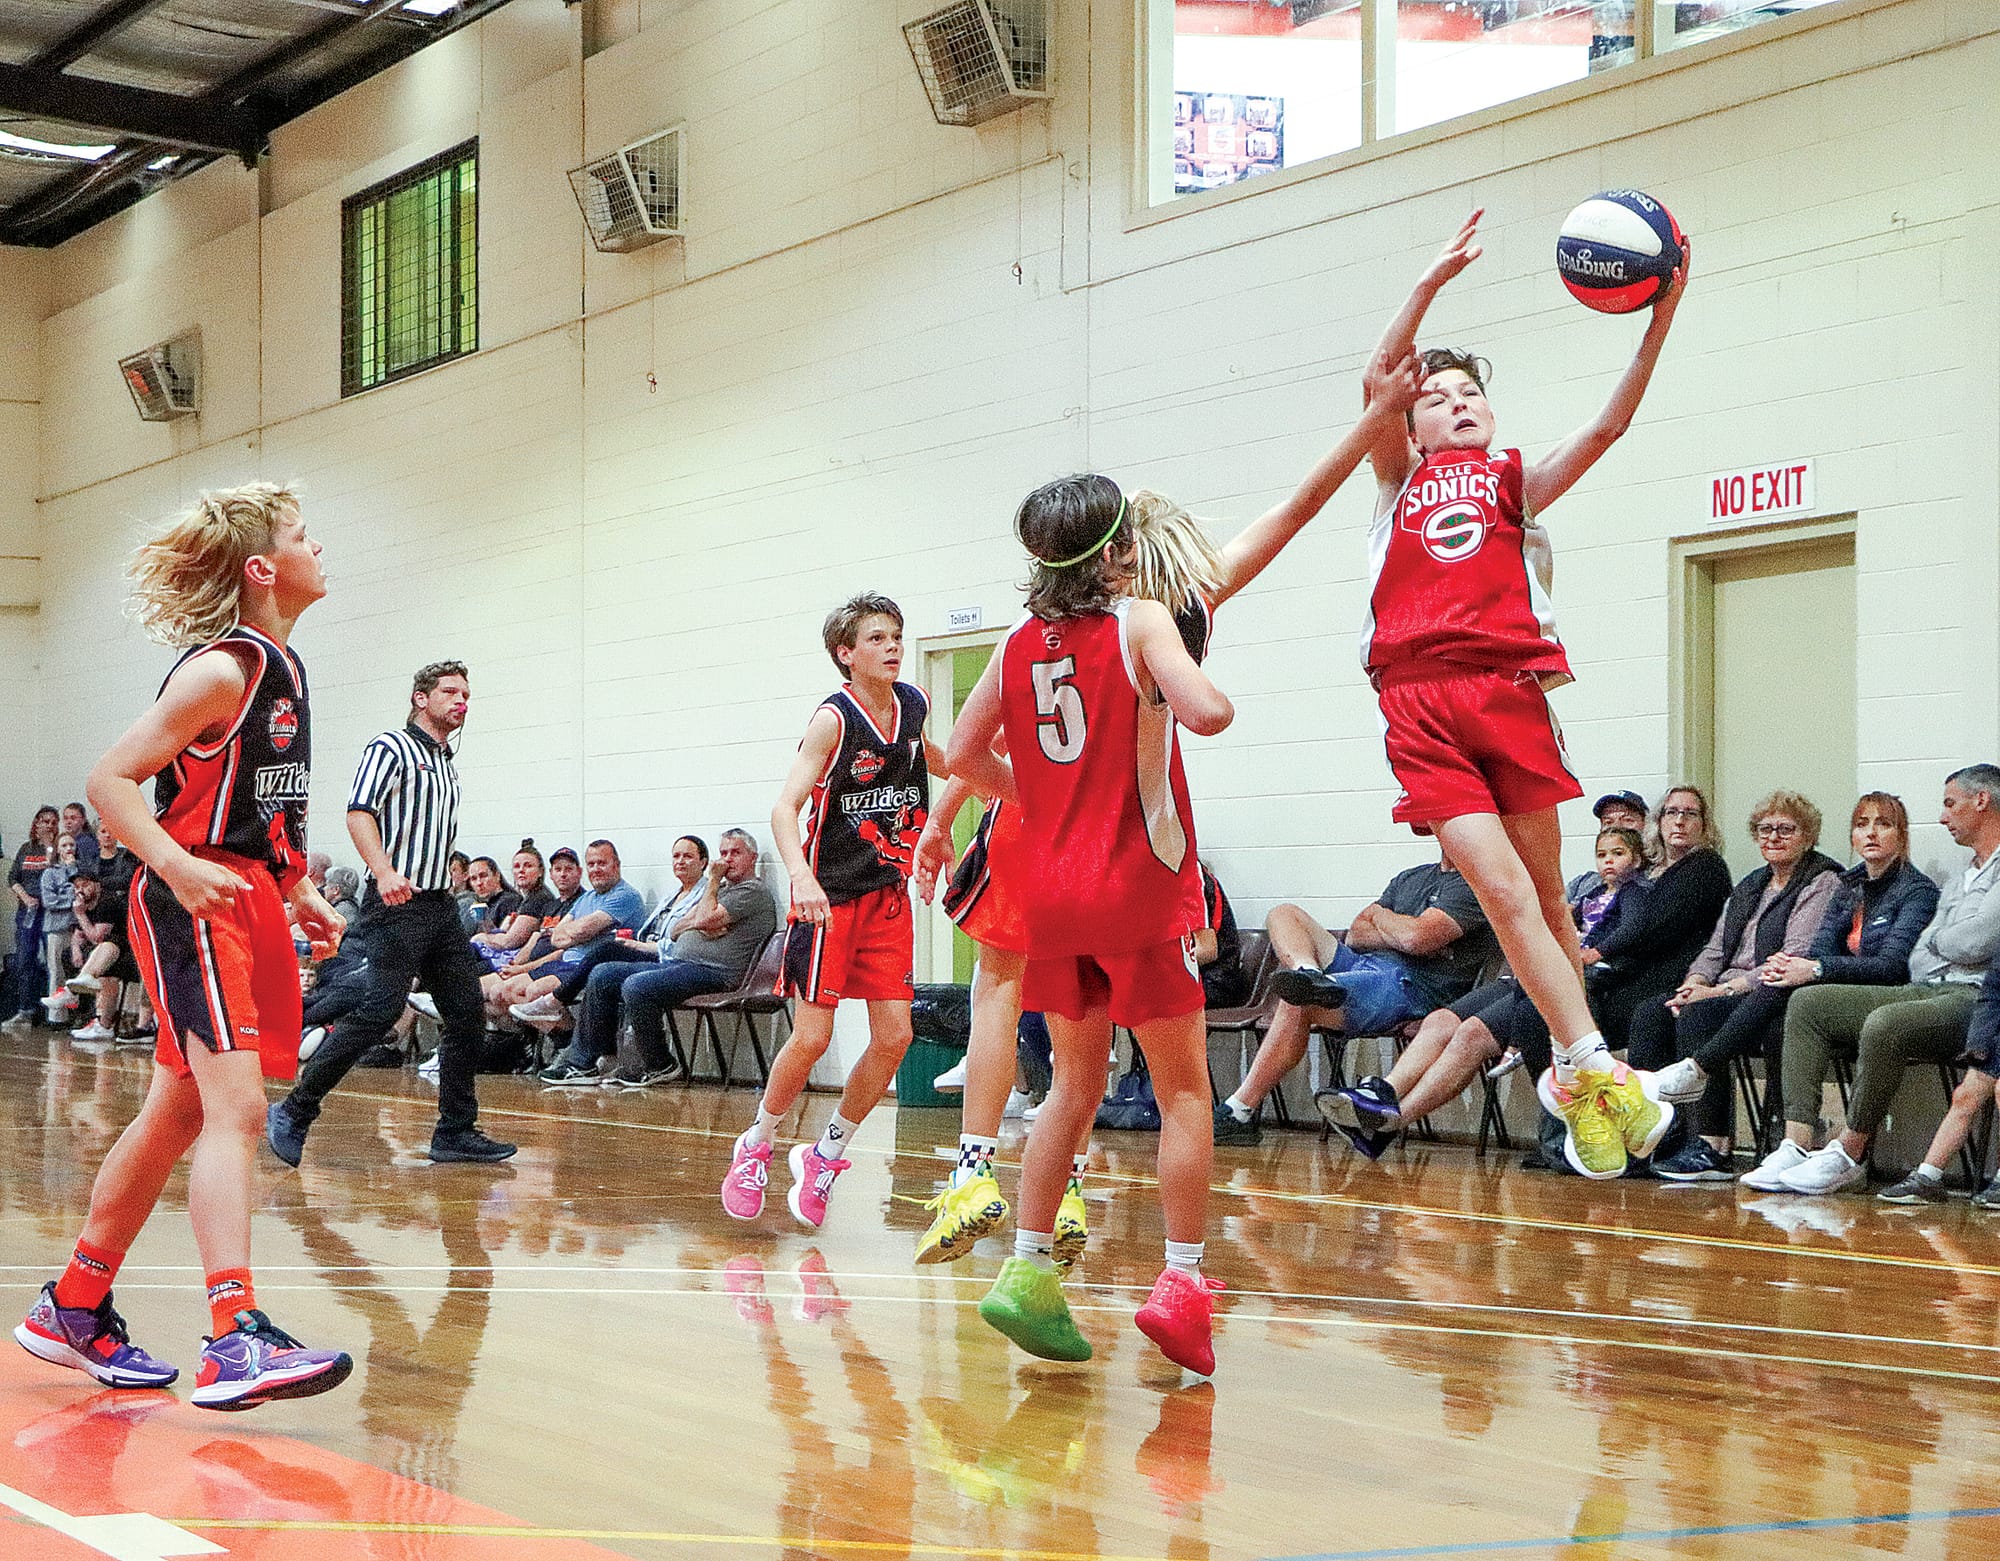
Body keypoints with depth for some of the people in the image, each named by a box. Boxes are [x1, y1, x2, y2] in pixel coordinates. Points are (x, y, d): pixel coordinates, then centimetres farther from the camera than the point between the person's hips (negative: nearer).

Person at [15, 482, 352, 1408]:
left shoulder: (283, 668, 15)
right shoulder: (222, 668, -13)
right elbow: (111, 781, -15)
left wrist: (299, 892, 17)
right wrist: (175, 864, -28)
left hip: (250, 906, 10)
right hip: (198, 903, -10)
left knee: (176, 1116, 14)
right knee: (236, 1108, -20)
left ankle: (74, 1310, 26)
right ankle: (235, 1341, -27)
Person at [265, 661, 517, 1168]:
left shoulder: (448, 766, 22)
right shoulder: (390, 748, -3)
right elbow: (359, 812, -16)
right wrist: (383, 871, -31)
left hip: (441, 903, 9)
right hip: (397, 901, -9)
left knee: (468, 1014, 4)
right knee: (381, 1010, -18)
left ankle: (455, 1131, 12)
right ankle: (294, 1112, -10)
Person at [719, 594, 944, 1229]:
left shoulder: (913, 705, 3)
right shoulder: (834, 718, -15)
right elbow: (785, 807, -23)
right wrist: (801, 876, -38)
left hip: (888, 893, 6)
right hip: (829, 893, -6)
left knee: (894, 1037, -1)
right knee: (812, 1037, -7)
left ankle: (825, 1155, 16)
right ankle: (756, 1146, 17)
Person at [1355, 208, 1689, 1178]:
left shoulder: (1516, 483, 20)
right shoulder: (1400, 480, 20)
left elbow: (1609, 423, 6)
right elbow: (1377, 383, 3)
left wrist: (1661, 318, -6)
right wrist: (1434, 283, -7)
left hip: (1511, 693, 1)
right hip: (1421, 703, -1)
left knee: (1543, 890, 6)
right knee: (1501, 889, -13)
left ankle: (1571, 1076, 19)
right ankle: (1595, 1070, -12)